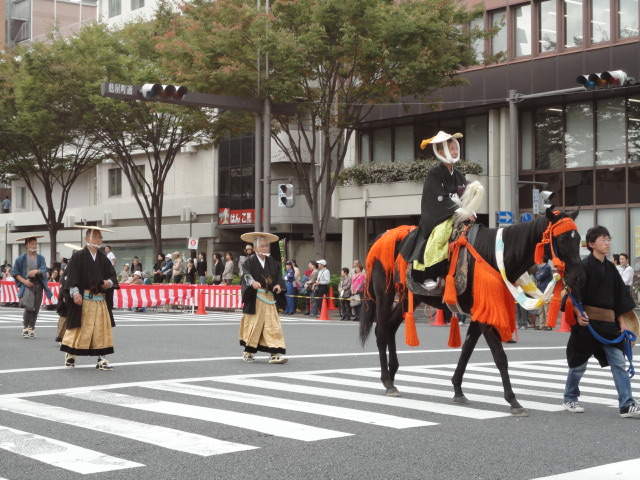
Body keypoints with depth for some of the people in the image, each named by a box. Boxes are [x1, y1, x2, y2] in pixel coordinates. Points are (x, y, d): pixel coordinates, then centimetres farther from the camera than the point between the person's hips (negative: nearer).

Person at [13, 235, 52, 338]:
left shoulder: (40, 258, 6)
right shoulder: (21, 258, 2)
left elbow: (44, 271, -4)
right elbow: (15, 273, 3)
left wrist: (37, 271, -25)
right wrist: (24, 281, -11)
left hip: (38, 285, 3)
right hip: (27, 285, -3)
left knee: (35, 309, 4)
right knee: (28, 307, -16)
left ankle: (31, 328, 16)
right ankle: (25, 328, -2)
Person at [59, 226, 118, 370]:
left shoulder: (103, 258, 11)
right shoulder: (78, 256, -3)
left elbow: (112, 274, 15)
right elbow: (70, 276, -9)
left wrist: (110, 282, -8)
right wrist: (75, 292, -22)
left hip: (100, 300, 5)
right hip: (82, 299, -5)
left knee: (102, 328, 2)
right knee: (79, 327, 0)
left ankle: (101, 358, 7)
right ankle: (70, 355, 17)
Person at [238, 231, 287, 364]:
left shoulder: (272, 262, 10)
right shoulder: (250, 261, -4)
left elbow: (279, 275, 10)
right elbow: (245, 273, -19)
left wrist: (279, 285, -11)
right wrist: (252, 282, -39)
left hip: (269, 298, 4)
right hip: (254, 298, -4)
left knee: (273, 325, -2)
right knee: (253, 324, 5)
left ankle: (275, 354, -4)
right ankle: (248, 352, 22)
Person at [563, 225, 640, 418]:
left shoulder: (610, 267, 11)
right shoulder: (585, 266, -9)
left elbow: (620, 296, 15)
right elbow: (575, 293, -14)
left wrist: (623, 321, 12)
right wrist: (578, 313, -27)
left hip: (608, 323, 6)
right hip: (588, 321, -6)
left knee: (618, 362, -1)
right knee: (580, 362, 7)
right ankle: (569, 399, 25)